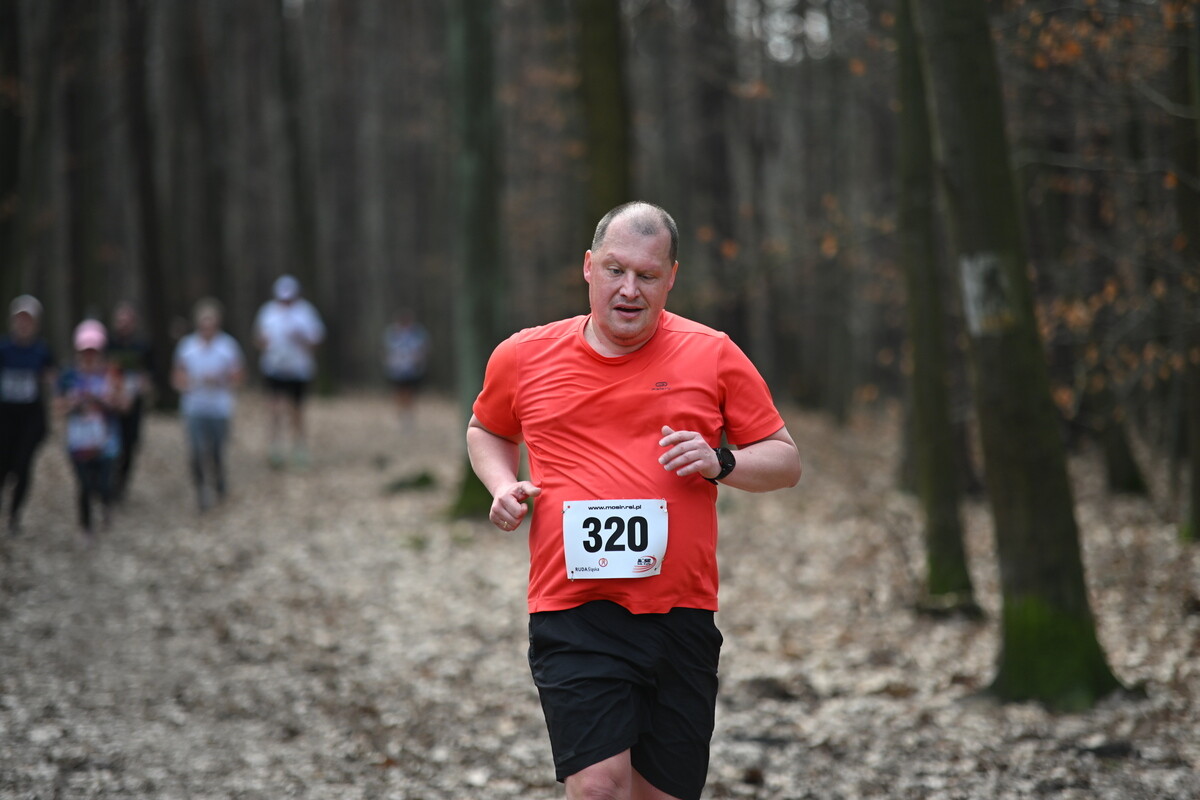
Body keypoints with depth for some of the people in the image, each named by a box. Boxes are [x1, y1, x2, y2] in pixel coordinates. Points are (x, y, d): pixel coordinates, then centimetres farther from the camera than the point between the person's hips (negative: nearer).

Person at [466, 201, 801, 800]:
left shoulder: (714, 356, 5)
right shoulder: (522, 357, 7)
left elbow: (786, 460, 10)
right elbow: (487, 431, 27)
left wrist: (720, 462, -10)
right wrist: (502, 486, 6)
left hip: (681, 615, 1)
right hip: (574, 616, -1)